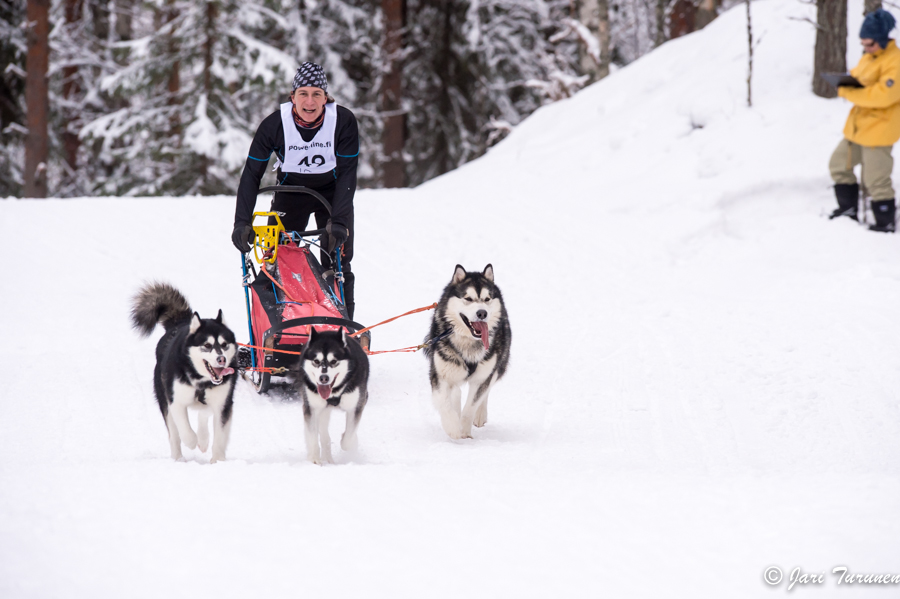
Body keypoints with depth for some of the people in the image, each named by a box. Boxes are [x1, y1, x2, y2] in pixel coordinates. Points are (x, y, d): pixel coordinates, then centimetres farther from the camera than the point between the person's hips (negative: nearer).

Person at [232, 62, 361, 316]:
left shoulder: (343, 121, -26)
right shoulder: (274, 124, -24)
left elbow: (347, 174, -23)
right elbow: (251, 174, -18)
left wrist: (338, 221, -33)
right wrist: (242, 221, -28)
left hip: (332, 192, -1)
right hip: (291, 190, 1)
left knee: (337, 268, -8)